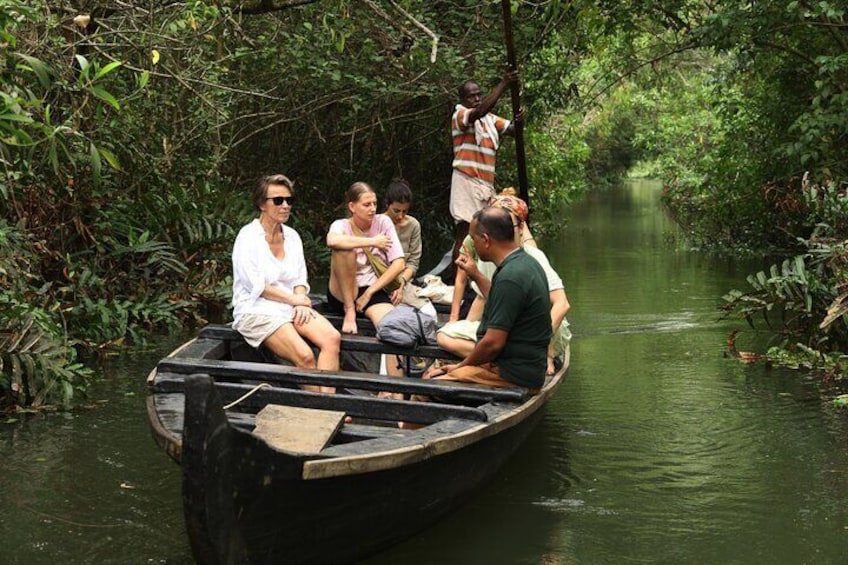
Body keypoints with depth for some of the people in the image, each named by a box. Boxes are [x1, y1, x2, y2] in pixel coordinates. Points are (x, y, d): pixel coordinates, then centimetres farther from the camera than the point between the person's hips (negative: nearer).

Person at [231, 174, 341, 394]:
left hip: (291, 307, 6)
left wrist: (301, 303, -7)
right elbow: (256, 287, -13)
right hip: (257, 310, -6)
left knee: (332, 338, -22)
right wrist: (295, 299, -10)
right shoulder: (248, 236, -7)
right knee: (305, 356, -29)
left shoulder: (291, 236, 12)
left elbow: (300, 279, 13)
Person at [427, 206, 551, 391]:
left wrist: (460, 366, -7)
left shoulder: (509, 277, -23)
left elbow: (493, 343, -23)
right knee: (430, 375, 14)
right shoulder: (525, 262, 9)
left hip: (512, 375, -10)